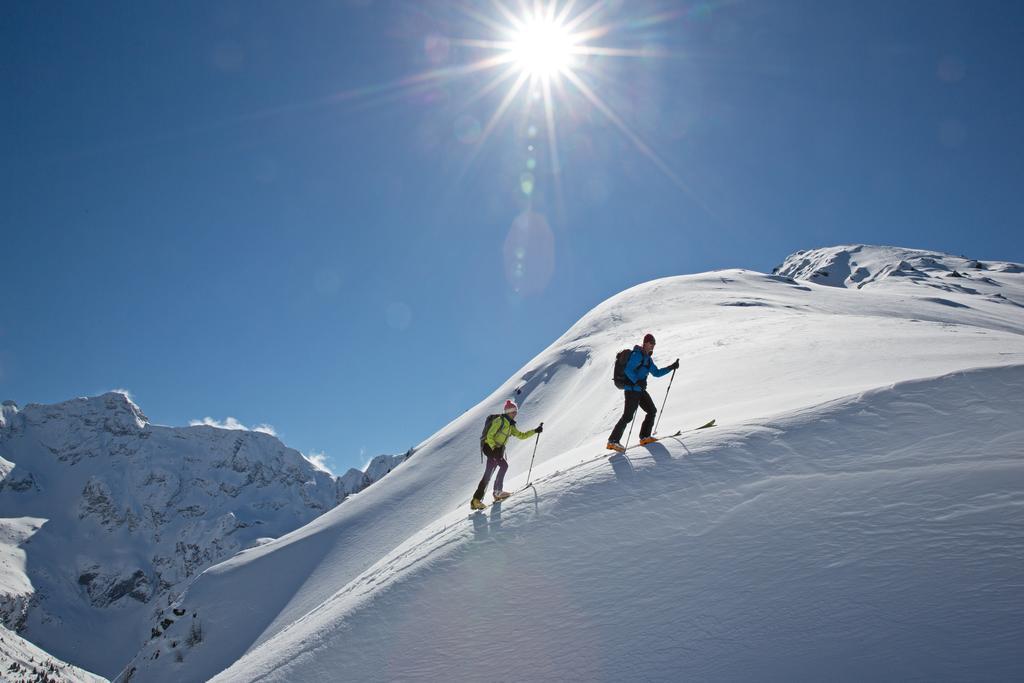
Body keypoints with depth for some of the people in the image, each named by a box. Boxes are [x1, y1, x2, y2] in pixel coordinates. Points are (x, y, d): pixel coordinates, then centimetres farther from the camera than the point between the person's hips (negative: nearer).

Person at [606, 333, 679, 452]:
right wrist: (637, 381, -34)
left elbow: (656, 373, 26)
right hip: (632, 389, -10)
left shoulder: (647, 358, 19)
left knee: (652, 411, 12)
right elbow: (628, 370, -22)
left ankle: (644, 437, 19)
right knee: (628, 416, -14)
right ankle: (612, 441, -12)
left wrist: (672, 367, 21)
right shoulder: (637, 355, -11)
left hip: (640, 390, 10)